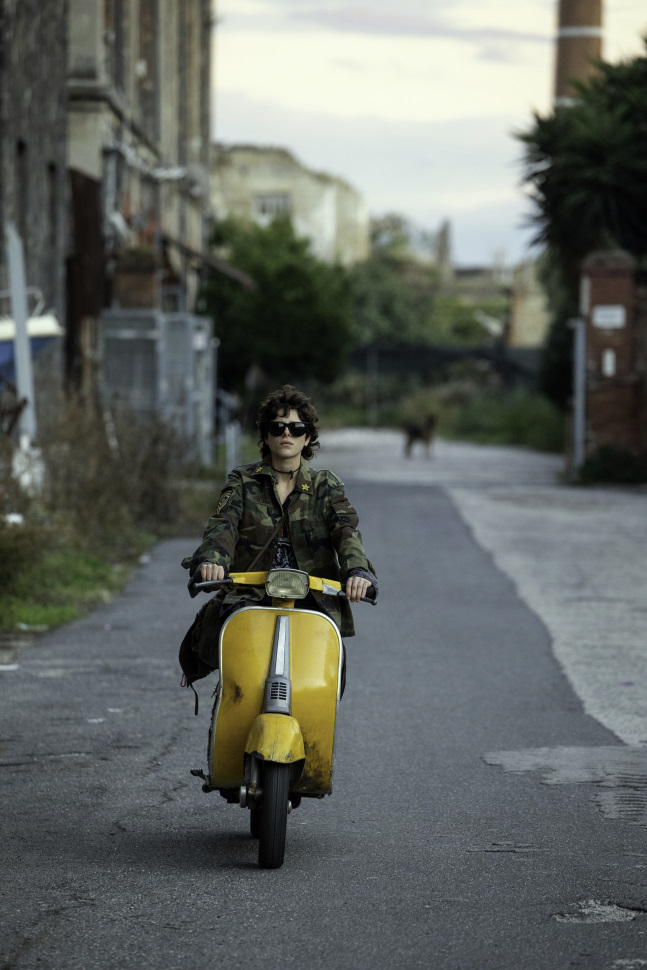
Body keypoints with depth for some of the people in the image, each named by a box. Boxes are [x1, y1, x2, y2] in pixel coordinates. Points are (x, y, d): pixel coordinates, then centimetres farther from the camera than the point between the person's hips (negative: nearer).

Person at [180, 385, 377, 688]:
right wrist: (212, 560, -29)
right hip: (249, 597, 0)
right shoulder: (243, 481, 12)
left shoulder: (325, 485, 13)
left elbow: (346, 528, -4)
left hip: (312, 599, 0)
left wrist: (357, 570, -27)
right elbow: (222, 525, -5)